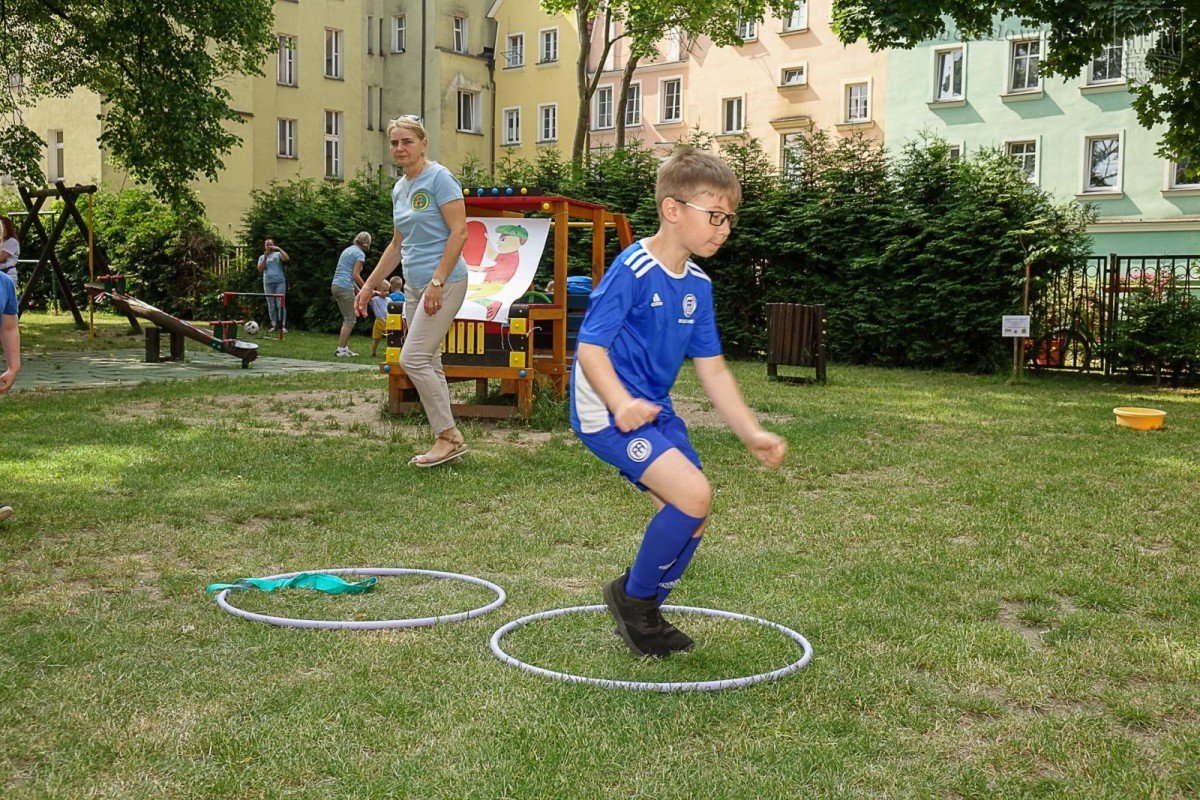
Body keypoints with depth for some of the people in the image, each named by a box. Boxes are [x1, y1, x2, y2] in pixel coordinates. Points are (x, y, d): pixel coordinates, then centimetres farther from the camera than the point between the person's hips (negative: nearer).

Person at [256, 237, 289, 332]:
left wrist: (279, 248, -14)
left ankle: (283, 326, -9)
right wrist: (265, 257, -7)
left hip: (280, 282, -3)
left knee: (281, 304, -8)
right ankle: (273, 325, 8)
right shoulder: (262, 257, 13)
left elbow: (287, 259, -13)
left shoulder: (278, 254, 6)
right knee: (271, 306, 4)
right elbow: (260, 269, 0)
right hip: (268, 283, 3)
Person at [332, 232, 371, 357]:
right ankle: (340, 350, -6)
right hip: (345, 287, -9)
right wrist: (366, 288, -3)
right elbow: (355, 275, -13)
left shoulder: (348, 250, 20)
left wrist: (358, 290, 22)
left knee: (347, 318, 16)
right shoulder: (360, 254, -6)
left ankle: (345, 348, 15)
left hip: (336, 286, 9)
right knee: (350, 319, -3)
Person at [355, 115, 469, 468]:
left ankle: (449, 436, -5)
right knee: (428, 363, 8)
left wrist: (437, 282, -22)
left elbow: (459, 232, -16)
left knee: (413, 359, -14)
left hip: (444, 282, -9)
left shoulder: (439, 178, -10)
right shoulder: (399, 189, 15)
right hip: (415, 285, 9)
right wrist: (368, 286, 21)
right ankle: (447, 440, 14)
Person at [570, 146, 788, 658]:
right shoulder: (632, 271, -18)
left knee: (692, 518, 8)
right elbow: (590, 348, -22)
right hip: (606, 411, -9)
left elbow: (712, 369, 10)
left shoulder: (698, 285, 7)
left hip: (655, 410, 9)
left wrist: (751, 433, 5)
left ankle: (644, 614, 30)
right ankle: (632, 596, 2)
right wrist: (622, 403, -38)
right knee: (693, 494, -21)